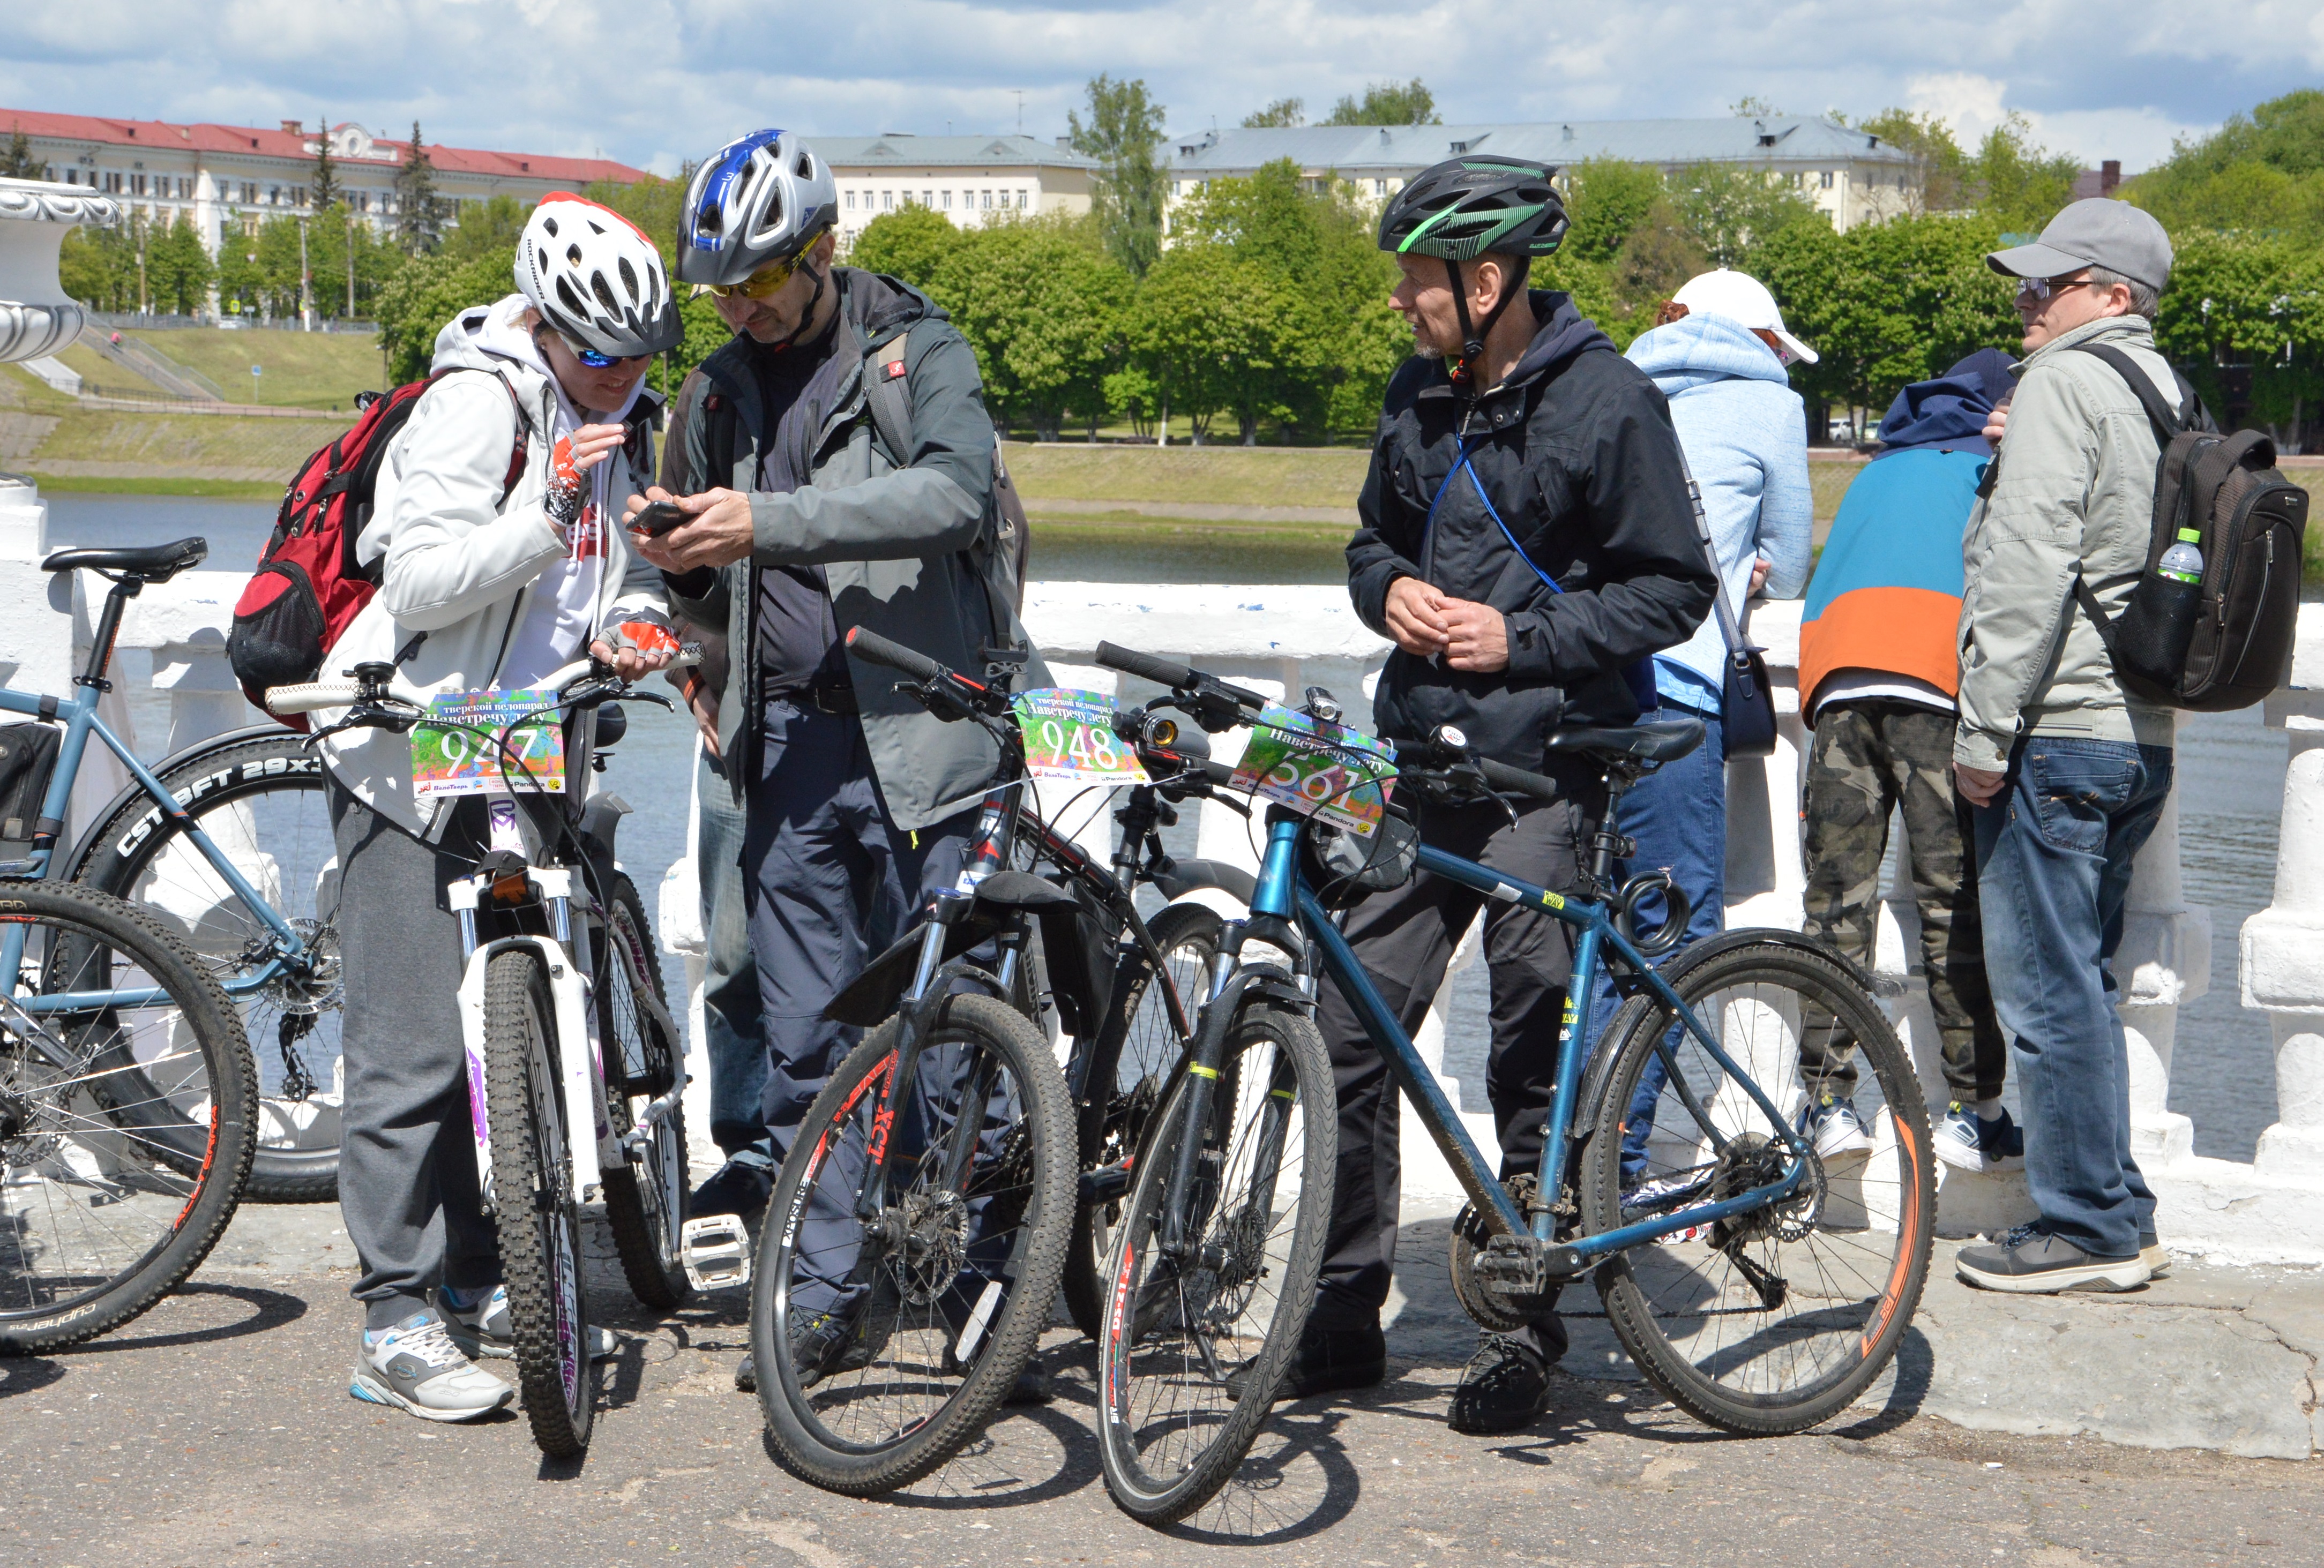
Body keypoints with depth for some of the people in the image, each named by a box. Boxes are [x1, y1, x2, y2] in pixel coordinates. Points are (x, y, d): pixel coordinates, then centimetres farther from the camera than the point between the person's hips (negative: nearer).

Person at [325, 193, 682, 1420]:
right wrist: (544, 513, -34)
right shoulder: (480, 402, -17)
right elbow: (420, 583, -24)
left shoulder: (615, 421, 10)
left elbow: (622, 570, 21)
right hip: (408, 752, -8)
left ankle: (477, 1288, 23)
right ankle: (396, 1322, -3)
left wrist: (630, 628, -1)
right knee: (415, 1048, -9)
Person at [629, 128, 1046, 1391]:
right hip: (789, 743, 5)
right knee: (803, 1037, 6)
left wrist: (770, 522, -28)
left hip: (919, 731, -5)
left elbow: (954, 492, -22)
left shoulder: (919, 353, -2)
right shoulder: (718, 395, 15)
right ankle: (823, 1286, 15)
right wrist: (685, 571, -2)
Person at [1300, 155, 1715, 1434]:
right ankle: (1343, 1312, 14)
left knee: (1534, 1051, 1)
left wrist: (1520, 637, -15)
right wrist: (1391, 592, 1)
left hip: (1546, 765, -6)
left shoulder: (1607, 401, -7)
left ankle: (1527, 1326, 14)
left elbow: (1673, 592, -7)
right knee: (1349, 1029, 2)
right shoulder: (1419, 395, 12)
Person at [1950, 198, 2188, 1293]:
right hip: (2140, 735, 10)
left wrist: (1985, 730, -16)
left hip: (2058, 731, -9)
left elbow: (2029, 567, -18)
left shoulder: (2062, 384, -11)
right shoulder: (2166, 392, 18)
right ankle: (2114, 1208, 21)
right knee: (2078, 979, 16)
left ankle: (2089, 1228, 1)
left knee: (2045, 985, -4)